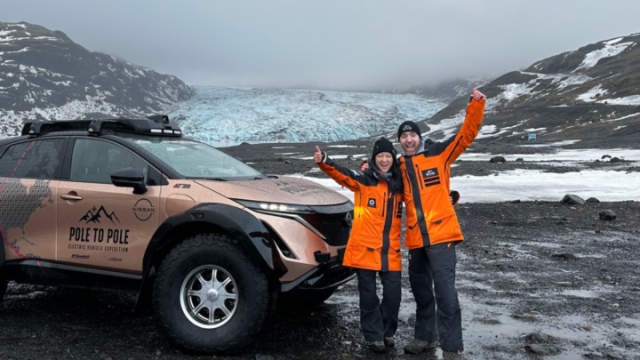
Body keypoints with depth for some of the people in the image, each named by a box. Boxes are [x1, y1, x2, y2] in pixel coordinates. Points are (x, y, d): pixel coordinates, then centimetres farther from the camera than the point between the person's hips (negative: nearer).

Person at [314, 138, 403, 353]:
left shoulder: (398, 185, 11)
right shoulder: (364, 180, -2)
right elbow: (342, 174, -18)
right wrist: (323, 161, -37)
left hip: (390, 251, 3)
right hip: (365, 248, -3)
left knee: (393, 294, 5)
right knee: (369, 296, 3)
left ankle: (388, 332, 27)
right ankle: (374, 336, 19)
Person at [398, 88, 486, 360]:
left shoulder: (438, 153, -1)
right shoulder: (400, 166, 12)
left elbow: (467, 134, -6)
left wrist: (476, 105, -18)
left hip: (441, 233, -6)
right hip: (416, 238, 6)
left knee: (444, 290, -9)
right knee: (420, 289, 16)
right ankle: (425, 337, 31)